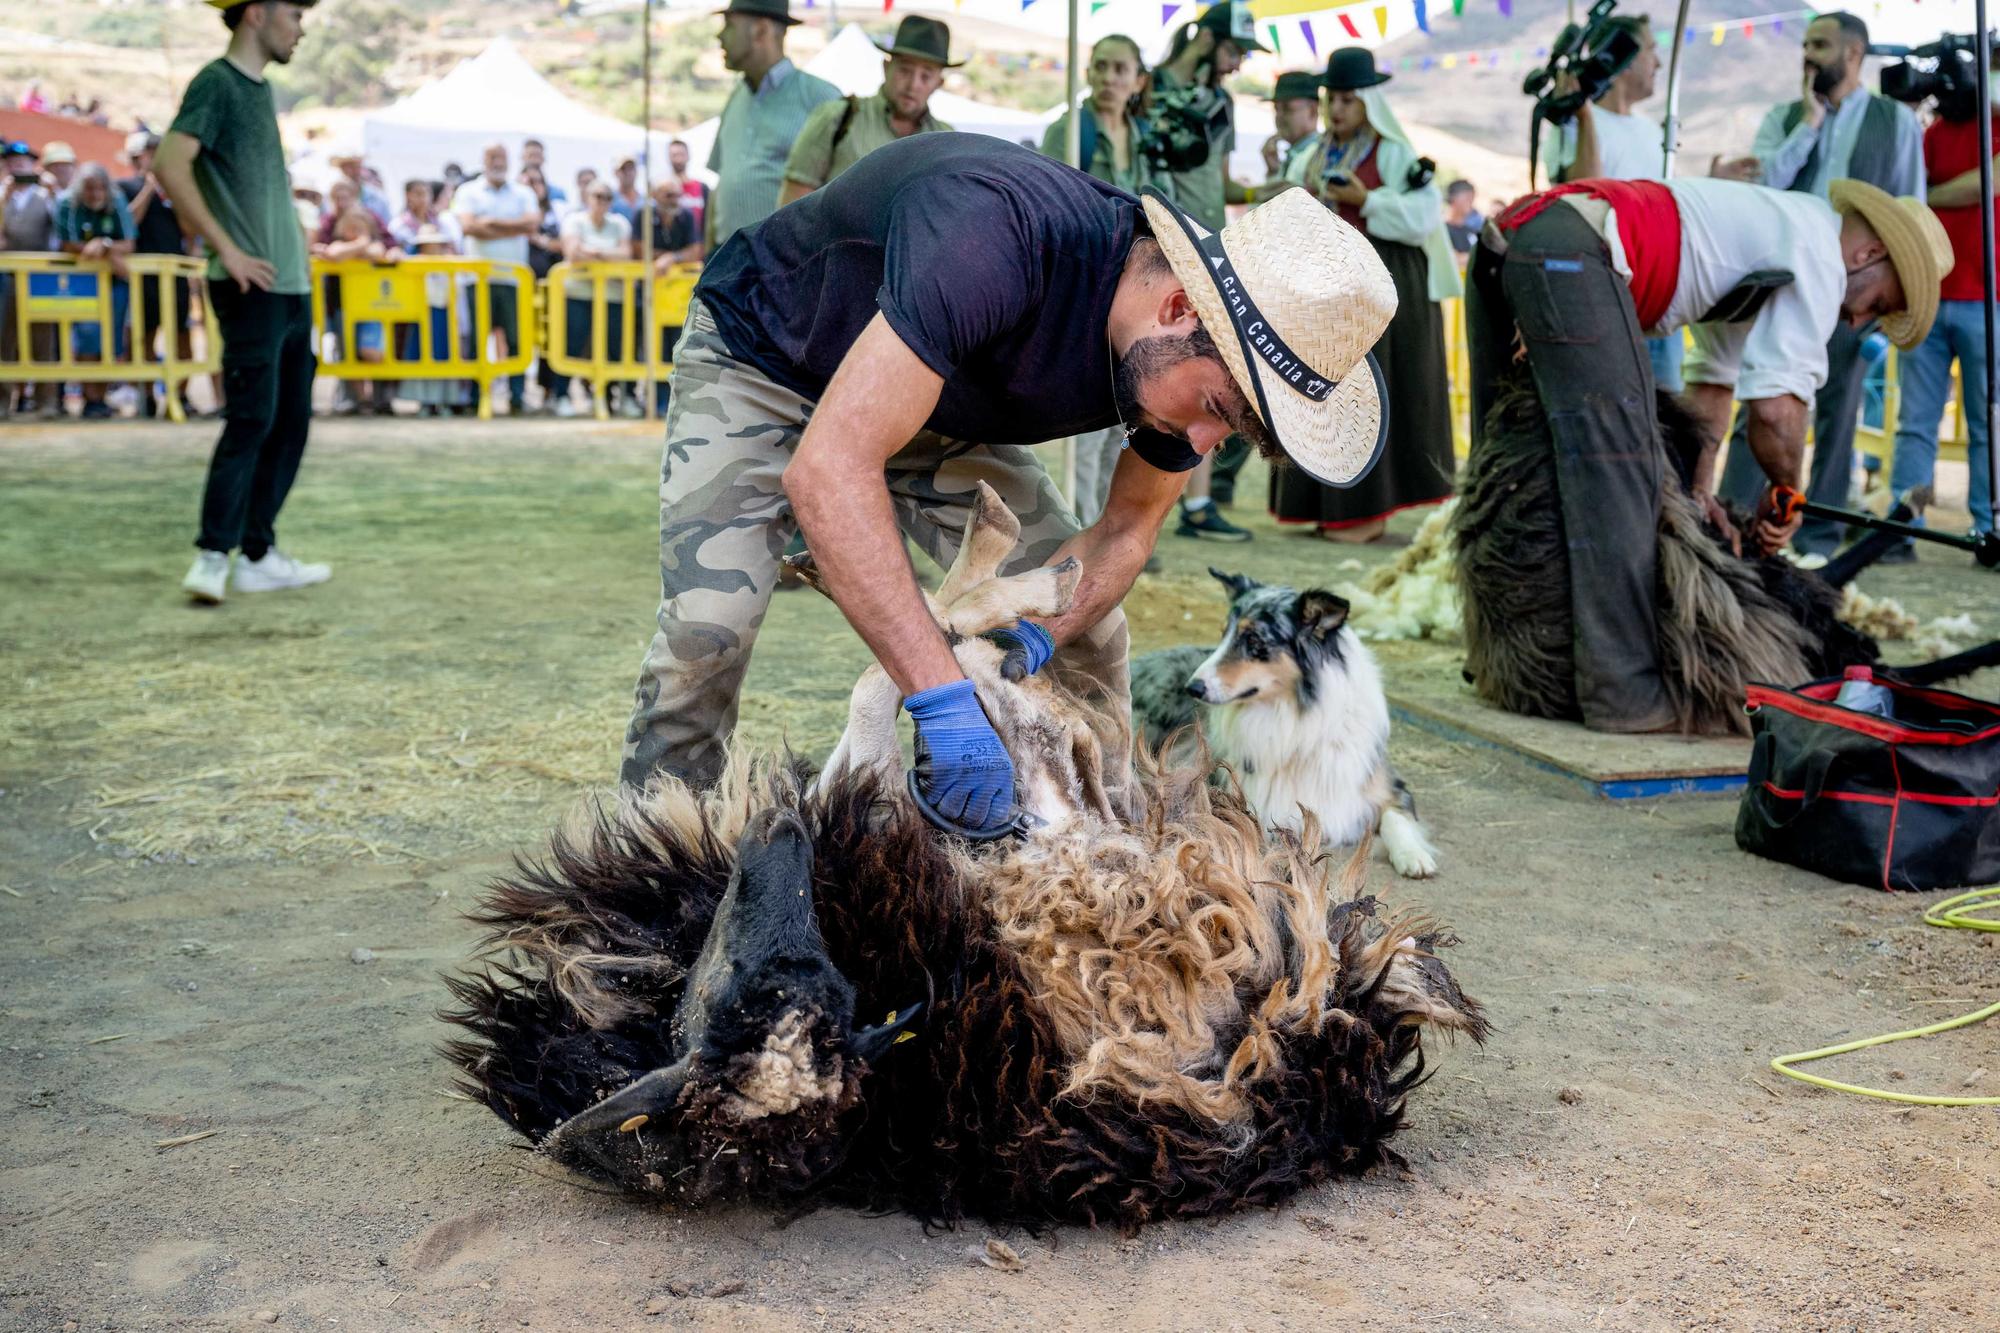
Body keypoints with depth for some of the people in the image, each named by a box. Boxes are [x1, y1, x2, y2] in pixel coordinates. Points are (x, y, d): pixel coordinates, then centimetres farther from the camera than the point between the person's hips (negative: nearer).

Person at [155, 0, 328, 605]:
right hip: (253, 288, -9)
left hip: (291, 285, 9)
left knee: (290, 423, 10)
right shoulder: (217, 83, -9)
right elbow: (170, 165, -21)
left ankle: (259, 555, 15)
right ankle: (212, 558, -9)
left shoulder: (261, 88, 17)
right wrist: (227, 249, -20)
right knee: (251, 420, -12)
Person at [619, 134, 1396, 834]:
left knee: (1086, 632, -2)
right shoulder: (1002, 235, -43)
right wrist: (941, 696, -52)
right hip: (762, 363, -6)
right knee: (705, 632, -24)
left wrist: (1042, 633, -25)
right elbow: (827, 468, -49)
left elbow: (1128, 525, -4)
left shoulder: (1184, 363, -20)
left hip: (933, 411, 6)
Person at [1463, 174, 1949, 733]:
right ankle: (1623, 691, -10)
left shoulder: (1761, 229, 30)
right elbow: (1775, 409, -5)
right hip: (1571, 250, -11)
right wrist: (1786, 496, 12)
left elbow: (1714, 380, 30)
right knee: (1615, 477, -10)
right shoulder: (1819, 255, 2)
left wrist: (1697, 489, 22)